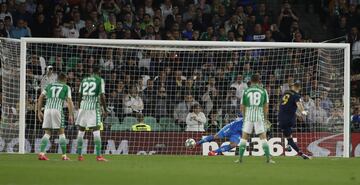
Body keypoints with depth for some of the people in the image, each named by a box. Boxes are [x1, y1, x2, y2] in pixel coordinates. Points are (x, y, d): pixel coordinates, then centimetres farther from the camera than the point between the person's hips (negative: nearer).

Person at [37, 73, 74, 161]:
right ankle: (64, 155, 6)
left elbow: (40, 98, 17)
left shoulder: (49, 86, 24)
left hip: (47, 108, 3)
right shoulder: (66, 87, 15)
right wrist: (71, 115, 3)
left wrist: (39, 111, 18)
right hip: (57, 109, -3)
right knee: (61, 132, 7)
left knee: (47, 133, 8)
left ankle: (41, 153, -7)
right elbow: (69, 101, 3)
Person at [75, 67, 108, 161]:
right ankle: (98, 155, -12)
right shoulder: (100, 80, 0)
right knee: (96, 131, -6)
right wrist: (104, 110, 0)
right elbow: (102, 96, -7)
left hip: (83, 105, 4)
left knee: (81, 130, 10)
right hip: (94, 106, -4)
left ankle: (79, 155, 11)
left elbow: (80, 95, 14)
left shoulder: (84, 80, 13)